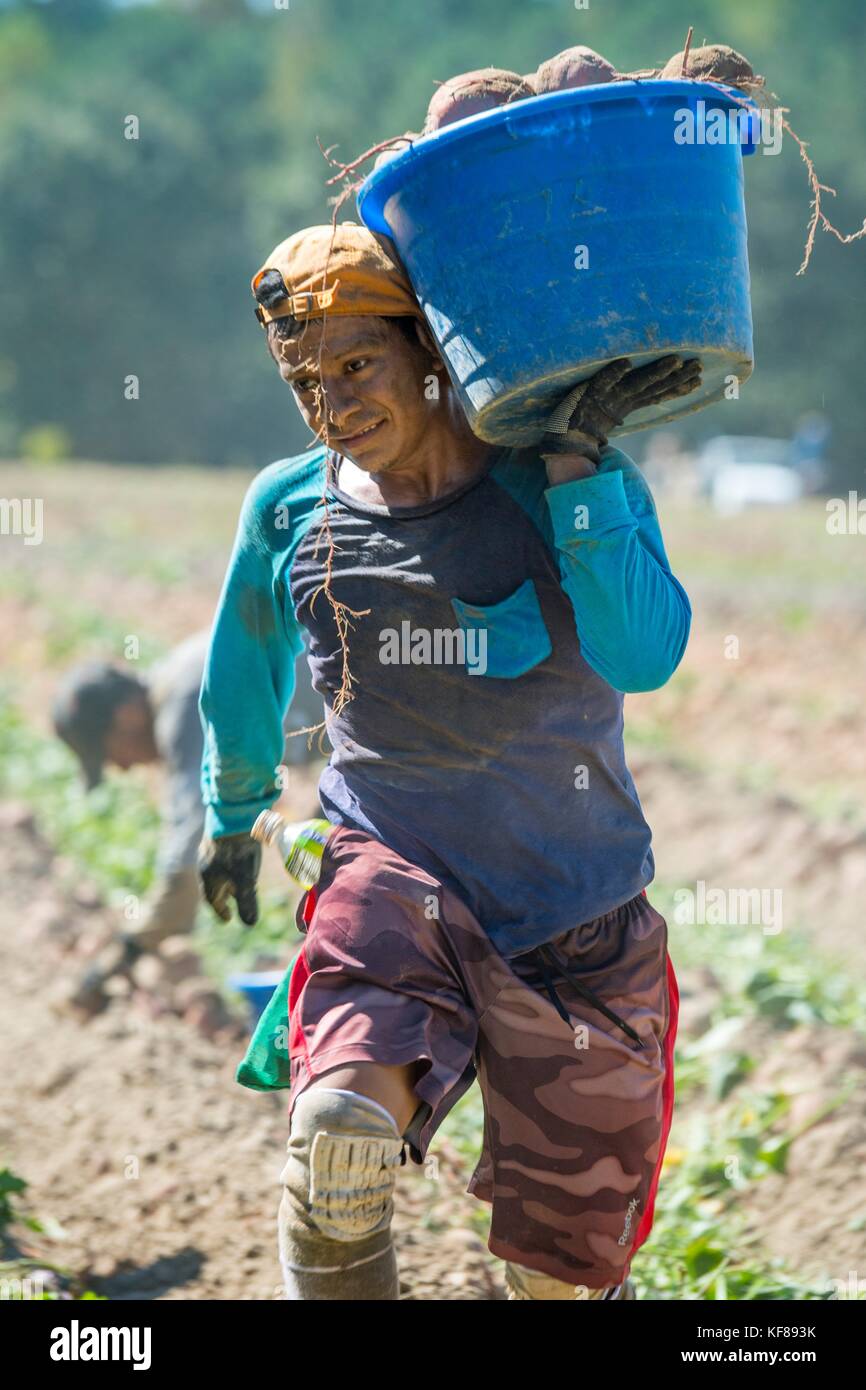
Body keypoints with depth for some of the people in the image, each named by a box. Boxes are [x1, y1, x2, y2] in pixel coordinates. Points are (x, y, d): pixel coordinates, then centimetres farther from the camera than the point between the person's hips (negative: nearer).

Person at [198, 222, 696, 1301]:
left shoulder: (573, 490, -5)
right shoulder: (289, 512, 1)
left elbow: (643, 654, -23)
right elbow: (242, 676, 22)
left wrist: (576, 461, -25)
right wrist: (233, 813, 34)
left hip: (578, 914, 0)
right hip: (396, 878, 0)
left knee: (562, 1271, 6)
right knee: (338, 1133, -32)